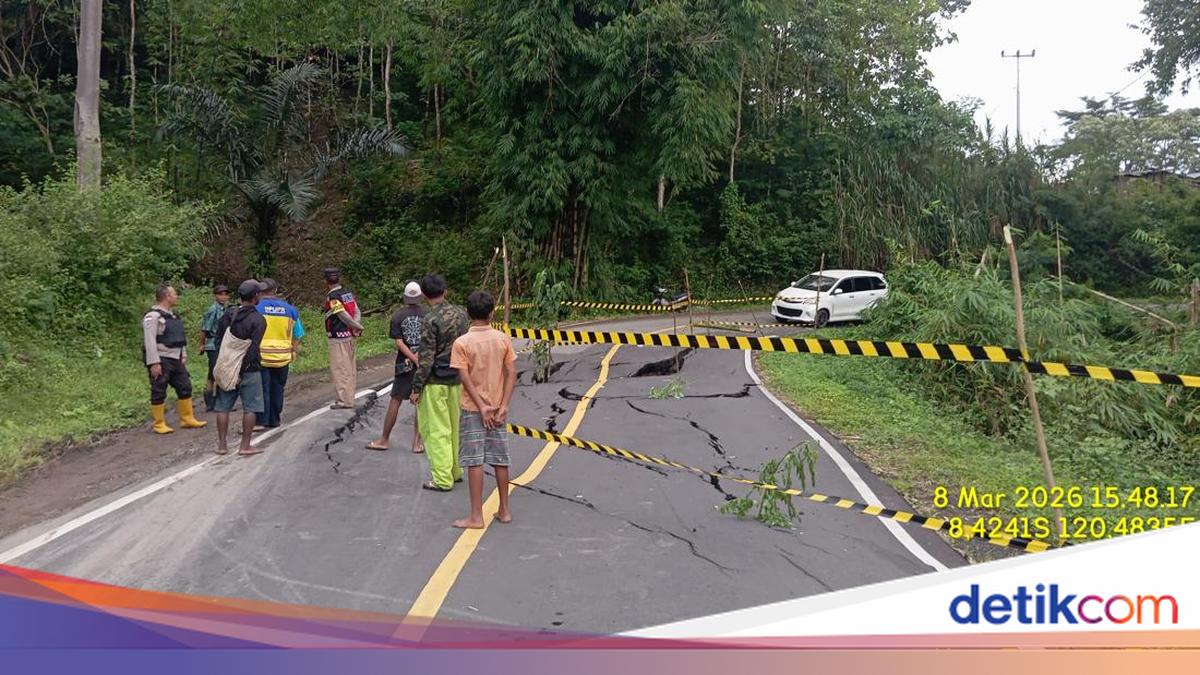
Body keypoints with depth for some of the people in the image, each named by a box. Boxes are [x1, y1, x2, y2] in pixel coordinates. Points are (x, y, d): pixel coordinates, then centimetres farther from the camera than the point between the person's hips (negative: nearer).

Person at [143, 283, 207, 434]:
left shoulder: (173, 315, 16)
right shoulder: (153, 316, -13)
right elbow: (149, 341, -19)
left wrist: (183, 357, 18)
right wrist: (154, 363, -23)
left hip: (176, 360, 9)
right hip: (161, 361, -9)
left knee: (185, 388, 12)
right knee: (159, 393, -1)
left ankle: (187, 419, 22)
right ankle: (159, 424, 6)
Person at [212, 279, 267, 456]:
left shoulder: (228, 315, 7)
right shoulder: (258, 320, -11)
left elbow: (218, 341, 6)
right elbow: (252, 348, -18)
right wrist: (241, 369, -14)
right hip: (249, 369, -5)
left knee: (223, 407, 10)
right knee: (250, 408, 3)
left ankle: (222, 445, 14)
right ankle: (245, 446, 3)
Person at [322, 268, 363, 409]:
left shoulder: (332, 297, -15)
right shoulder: (348, 293, 9)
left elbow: (344, 316, -19)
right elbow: (357, 312, 2)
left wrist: (358, 327, -8)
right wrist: (356, 327, -11)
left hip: (338, 337, -8)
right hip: (350, 336, 8)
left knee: (339, 369, -2)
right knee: (349, 368, 14)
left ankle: (344, 400, -2)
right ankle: (349, 397, 23)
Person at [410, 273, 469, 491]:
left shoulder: (430, 320, -16)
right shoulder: (460, 314, 4)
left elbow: (426, 358, -17)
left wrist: (416, 388, -10)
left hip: (435, 382, -7)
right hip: (457, 379, 7)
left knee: (436, 431, 1)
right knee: (455, 427, 17)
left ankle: (442, 479, 5)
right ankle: (456, 470, 28)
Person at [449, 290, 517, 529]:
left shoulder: (462, 343, -10)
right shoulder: (503, 339, -2)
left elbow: (466, 379, -15)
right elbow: (511, 374, -5)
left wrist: (482, 407, -12)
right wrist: (503, 407, -6)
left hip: (473, 409, -3)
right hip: (497, 408, 3)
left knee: (474, 462, 0)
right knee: (500, 459, 11)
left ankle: (476, 516, 4)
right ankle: (504, 510, 20)